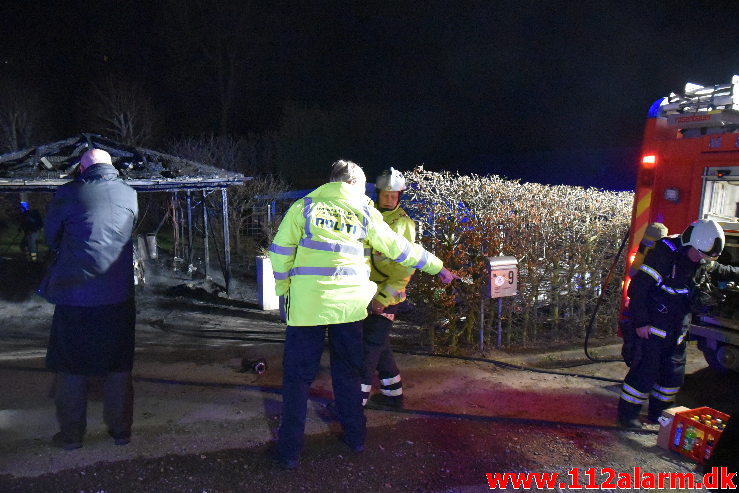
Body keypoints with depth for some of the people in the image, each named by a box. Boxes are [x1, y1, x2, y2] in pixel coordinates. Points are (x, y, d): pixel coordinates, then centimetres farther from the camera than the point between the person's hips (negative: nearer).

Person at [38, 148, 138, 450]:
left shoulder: (68, 193, -5)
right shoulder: (130, 194, 2)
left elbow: (51, 238, 7)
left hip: (74, 295, -2)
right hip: (119, 297, 2)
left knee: (71, 369, 14)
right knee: (118, 368, 15)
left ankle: (71, 435, 23)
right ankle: (120, 430, 24)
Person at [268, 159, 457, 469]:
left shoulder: (304, 207, 4)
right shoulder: (365, 213, 6)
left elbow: (280, 253, 1)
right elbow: (400, 249, 11)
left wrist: (283, 289, 13)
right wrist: (438, 268, 21)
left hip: (306, 303, -1)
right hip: (349, 304, 2)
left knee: (298, 376, 9)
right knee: (348, 373, 19)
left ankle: (289, 451, 16)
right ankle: (354, 437, 31)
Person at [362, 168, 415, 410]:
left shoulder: (403, 223, -8)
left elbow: (406, 265, -14)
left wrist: (384, 296, -18)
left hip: (386, 298, -7)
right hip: (368, 294, 7)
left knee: (370, 347, -6)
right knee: (379, 345, 16)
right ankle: (393, 394, 31)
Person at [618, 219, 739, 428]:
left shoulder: (704, 262, 4)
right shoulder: (665, 253, -20)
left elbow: (721, 271, 30)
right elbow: (638, 287, -22)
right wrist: (640, 322, -22)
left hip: (677, 329, 8)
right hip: (651, 327, -8)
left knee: (674, 374, 14)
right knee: (645, 371, -5)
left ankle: (658, 413, 30)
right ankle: (627, 414, 8)